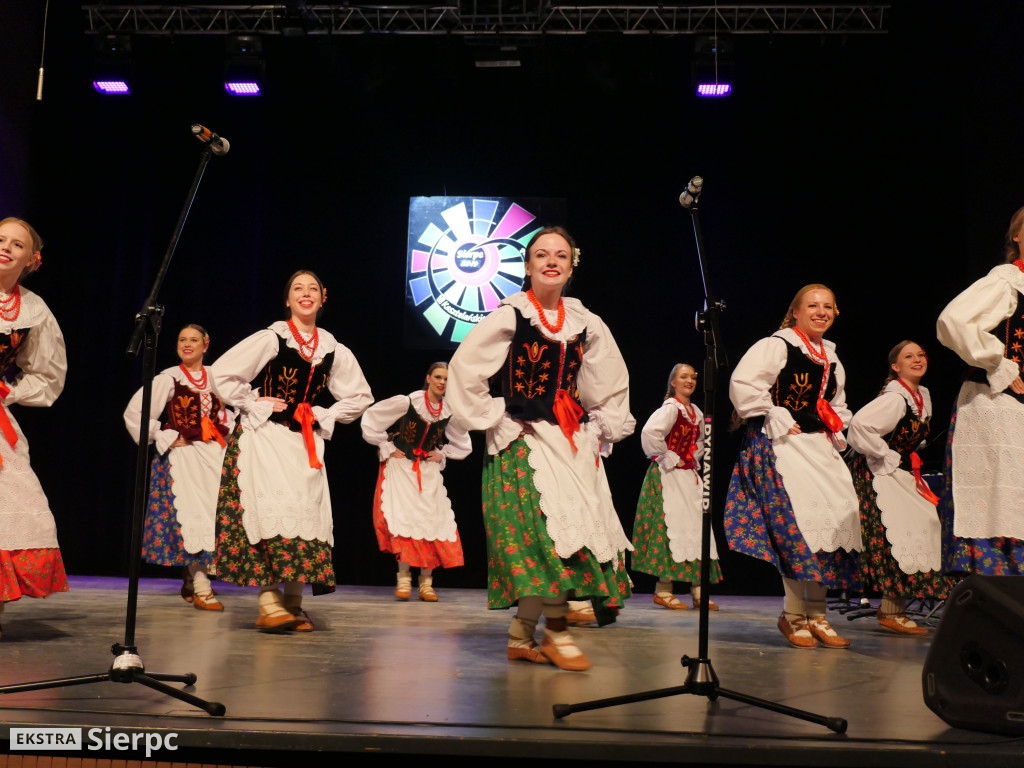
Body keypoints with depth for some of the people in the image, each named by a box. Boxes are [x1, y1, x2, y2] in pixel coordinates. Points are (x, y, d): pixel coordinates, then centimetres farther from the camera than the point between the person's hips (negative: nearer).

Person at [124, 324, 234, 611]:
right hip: (184, 457, -5)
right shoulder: (169, 379, -3)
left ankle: (191, 583, 19)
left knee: (214, 516, 4)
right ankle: (201, 587, -6)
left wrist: (227, 433, 9)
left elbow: (227, 410, 26)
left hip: (215, 456, 5)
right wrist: (166, 439, -7)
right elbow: (134, 413, -5)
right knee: (193, 515, -11)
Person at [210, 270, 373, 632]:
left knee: (306, 514, -1)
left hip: (306, 443, 4)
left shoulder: (333, 350, 8)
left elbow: (360, 396, 18)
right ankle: (268, 604, -14)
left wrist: (324, 416, 7)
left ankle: (293, 602, 7)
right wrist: (255, 403, -7)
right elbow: (221, 373, -4)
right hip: (264, 436, -4)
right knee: (270, 513, -14)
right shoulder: (269, 339, -4)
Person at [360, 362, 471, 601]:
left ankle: (426, 583, 3)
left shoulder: (449, 411, 0)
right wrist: (387, 448, -6)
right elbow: (370, 419, -6)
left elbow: (462, 444, 18)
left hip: (429, 471, 4)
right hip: (401, 466, -3)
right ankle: (404, 579, -5)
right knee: (403, 517, -12)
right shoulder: (407, 402, -12)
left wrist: (442, 454, 3)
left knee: (433, 521, -4)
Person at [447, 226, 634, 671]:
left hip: (573, 446, 6)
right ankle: (556, 632, 2)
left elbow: (611, 384, 23)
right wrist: (496, 421, -8)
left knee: (580, 530, 1)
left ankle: (522, 635, 12)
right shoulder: (508, 317, -5)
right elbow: (465, 372, -8)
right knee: (550, 533, -15)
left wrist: (601, 430, 13)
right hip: (524, 445, -6)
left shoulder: (586, 324, 11)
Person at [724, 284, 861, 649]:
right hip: (782, 445, -8)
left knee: (835, 520, 2)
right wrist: (774, 419, -14)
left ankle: (816, 614, 13)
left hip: (820, 447, 8)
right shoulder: (776, 346, -4)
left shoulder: (832, 360, 21)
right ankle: (794, 615, -3)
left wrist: (838, 432, 16)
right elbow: (742, 384, -17)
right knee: (798, 523, -16)